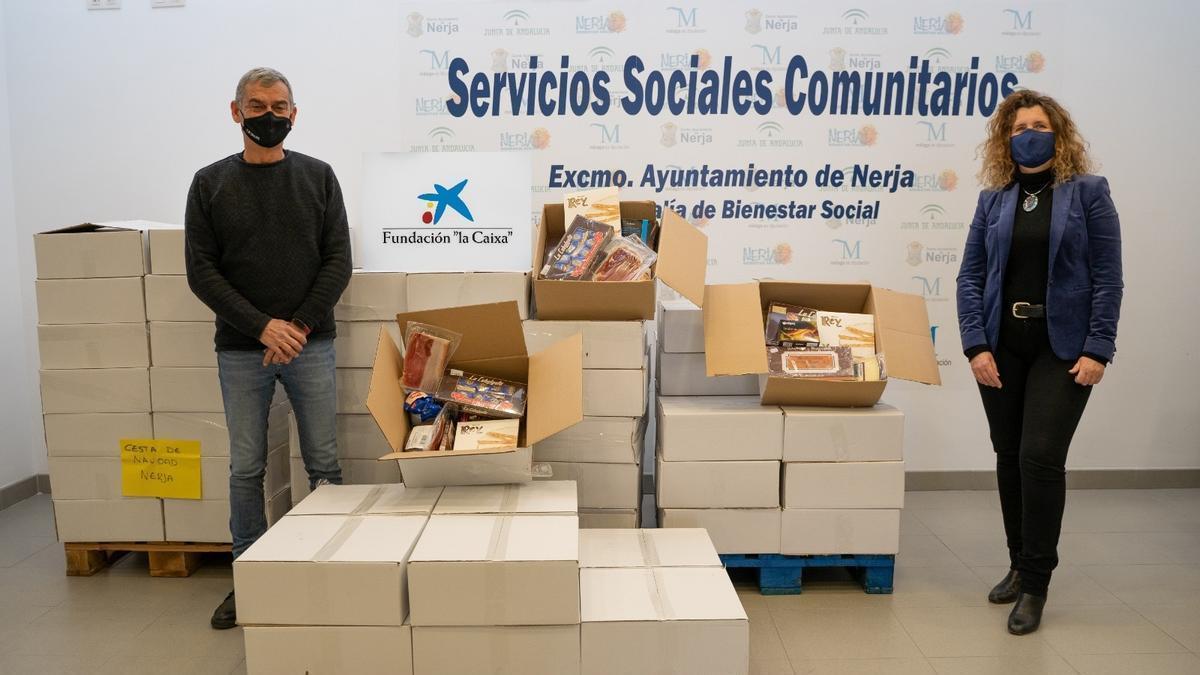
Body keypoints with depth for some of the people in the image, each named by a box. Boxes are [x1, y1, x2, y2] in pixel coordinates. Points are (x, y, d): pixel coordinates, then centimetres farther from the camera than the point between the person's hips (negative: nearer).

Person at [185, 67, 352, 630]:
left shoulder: (318, 176, 3)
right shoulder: (210, 183, 3)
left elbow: (338, 261, -2)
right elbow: (201, 271, -2)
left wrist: (299, 327, -12)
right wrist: (263, 327, -13)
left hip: (310, 346, 0)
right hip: (240, 350, 1)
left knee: (323, 461, 5)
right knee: (246, 468, 8)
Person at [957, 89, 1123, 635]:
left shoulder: (1088, 192, -1)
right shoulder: (993, 199, 7)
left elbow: (1107, 277, -4)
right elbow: (971, 276, 3)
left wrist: (1097, 350, -11)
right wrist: (976, 345, -7)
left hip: (1062, 346, -3)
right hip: (1002, 345, 3)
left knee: (1041, 457, -10)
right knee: (1009, 458, 10)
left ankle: (1035, 584, 5)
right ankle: (1019, 565, 27)